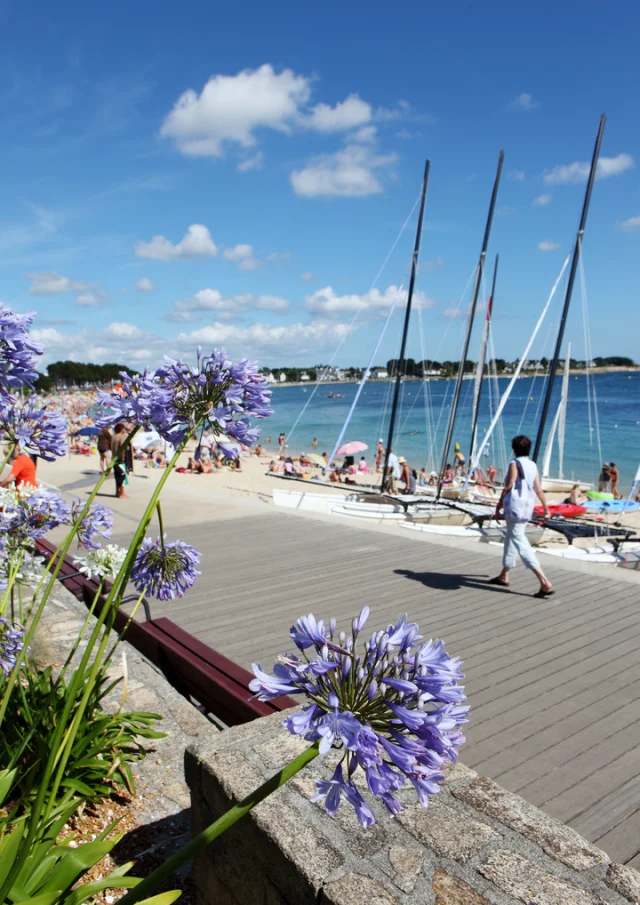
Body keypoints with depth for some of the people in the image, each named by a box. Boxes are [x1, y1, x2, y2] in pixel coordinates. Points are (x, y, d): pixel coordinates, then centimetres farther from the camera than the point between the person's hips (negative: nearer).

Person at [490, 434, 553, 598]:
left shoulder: (514, 463, -11)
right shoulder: (533, 465, 9)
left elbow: (508, 487, -13)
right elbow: (539, 489, 6)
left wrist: (498, 506, -5)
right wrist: (546, 508, 11)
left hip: (515, 506, -9)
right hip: (527, 507, 9)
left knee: (520, 542, -10)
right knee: (510, 539, 21)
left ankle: (545, 583, -18)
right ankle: (504, 576, 34)